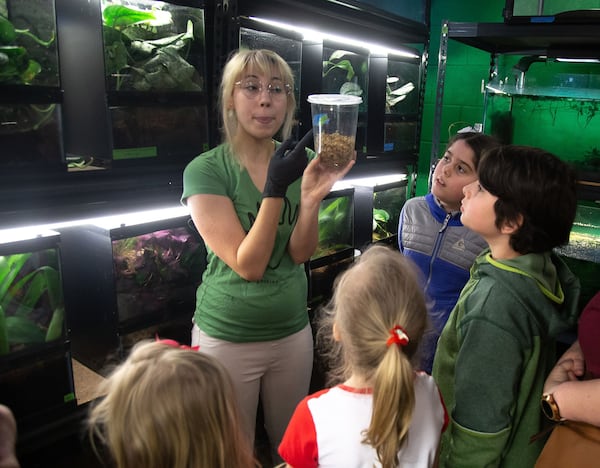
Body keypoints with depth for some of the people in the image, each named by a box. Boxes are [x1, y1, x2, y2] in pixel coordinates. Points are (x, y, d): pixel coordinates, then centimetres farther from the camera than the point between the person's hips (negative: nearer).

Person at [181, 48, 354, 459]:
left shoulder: (300, 159, -2)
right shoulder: (206, 170, -15)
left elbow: (301, 253, -8)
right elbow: (248, 265, -20)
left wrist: (311, 195, -25)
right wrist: (276, 189, -29)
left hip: (293, 331, 4)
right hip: (227, 338, -3)